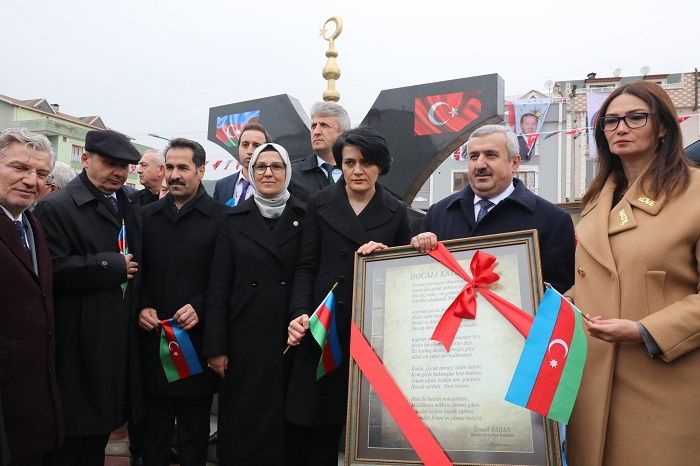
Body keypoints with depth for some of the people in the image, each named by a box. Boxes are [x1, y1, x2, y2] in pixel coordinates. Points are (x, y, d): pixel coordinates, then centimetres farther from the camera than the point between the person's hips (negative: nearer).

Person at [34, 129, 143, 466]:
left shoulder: (128, 209, 14)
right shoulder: (56, 208, -11)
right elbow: (54, 269, -22)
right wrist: (113, 266, -17)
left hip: (118, 343, 7)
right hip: (78, 345, -7)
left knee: (100, 428, 18)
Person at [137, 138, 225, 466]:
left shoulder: (220, 217, -4)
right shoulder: (148, 215, 9)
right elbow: (138, 270, 12)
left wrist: (199, 307, -17)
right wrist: (143, 306, -4)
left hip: (197, 340, -3)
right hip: (153, 339, 3)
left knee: (194, 435, 10)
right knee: (154, 430, 13)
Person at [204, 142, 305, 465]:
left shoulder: (305, 218, 4)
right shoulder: (234, 220, 5)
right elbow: (219, 287, 2)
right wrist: (216, 346, -2)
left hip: (291, 337, 0)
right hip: (244, 339, 0)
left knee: (285, 422, 8)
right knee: (241, 421, 7)